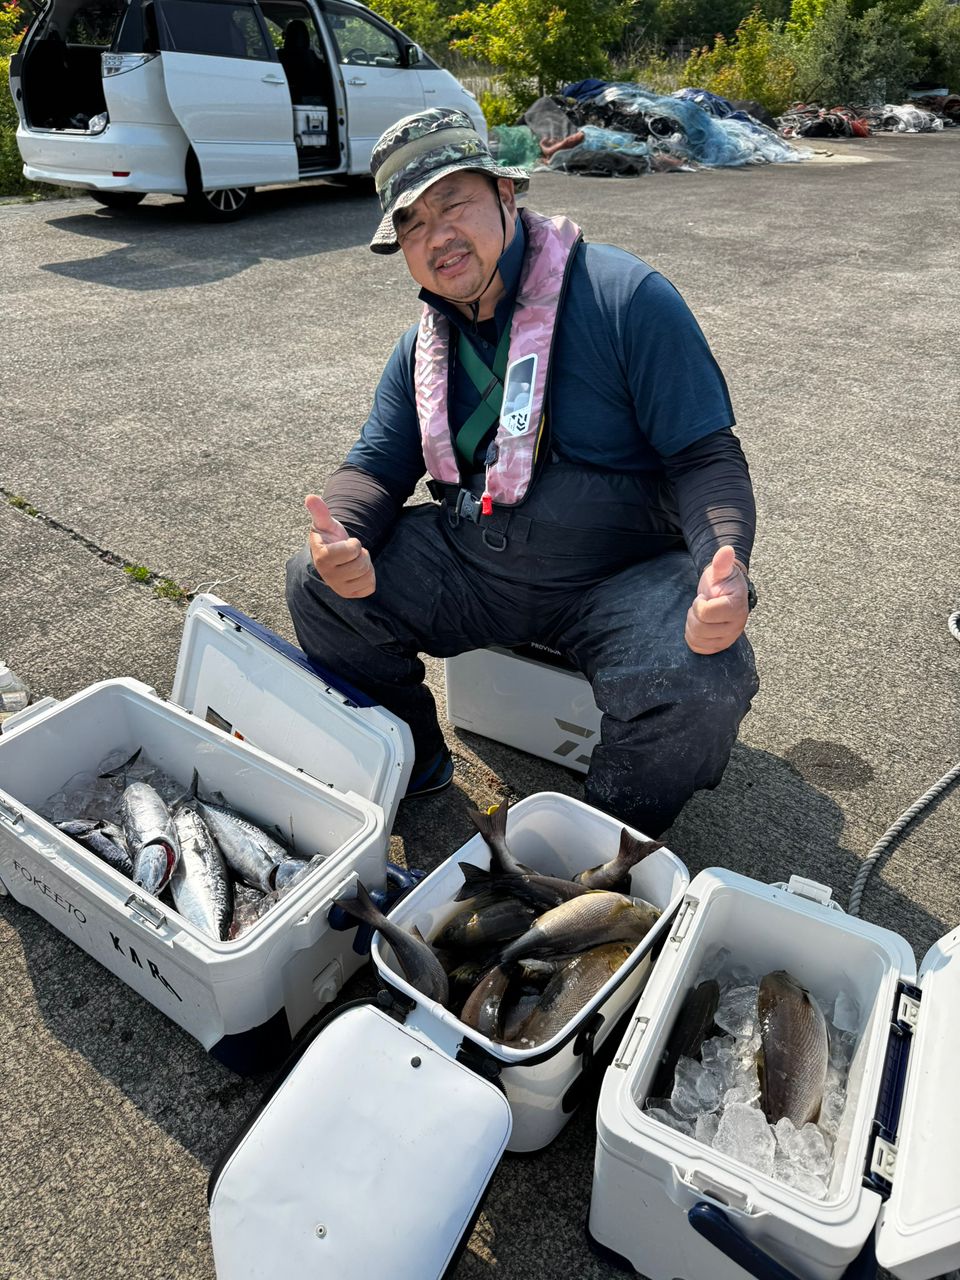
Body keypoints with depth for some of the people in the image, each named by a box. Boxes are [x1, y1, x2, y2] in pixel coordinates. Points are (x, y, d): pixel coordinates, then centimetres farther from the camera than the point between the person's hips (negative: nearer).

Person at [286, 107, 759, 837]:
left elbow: (705, 454, -13)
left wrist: (726, 564, -33)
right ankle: (412, 765, 12)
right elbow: (378, 466, 6)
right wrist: (341, 537, -18)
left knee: (699, 685, -32)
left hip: (622, 578, -4)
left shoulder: (625, 297, -10)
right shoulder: (422, 350, 8)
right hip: (470, 566, 5)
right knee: (316, 586, -9)